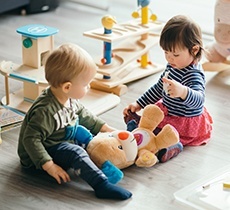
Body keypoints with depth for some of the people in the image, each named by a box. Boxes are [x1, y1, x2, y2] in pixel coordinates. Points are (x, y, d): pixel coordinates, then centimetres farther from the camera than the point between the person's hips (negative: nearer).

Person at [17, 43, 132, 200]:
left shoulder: (70, 100, -3)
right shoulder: (45, 111, -33)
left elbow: (84, 116, 16)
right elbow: (30, 140, -34)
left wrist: (105, 128, 16)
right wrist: (49, 166, -35)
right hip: (40, 156, -10)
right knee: (75, 153, -30)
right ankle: (102, 185, -35)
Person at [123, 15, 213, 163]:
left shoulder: (194, 74, -28)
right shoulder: (173, 66, 2)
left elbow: (199, 100, -46)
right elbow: (159, 88, 17)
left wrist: (182, 92, -67)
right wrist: (139, 104, 15)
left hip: (186, 124, -10)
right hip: (167, 111, 10)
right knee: (131, 115, 12)